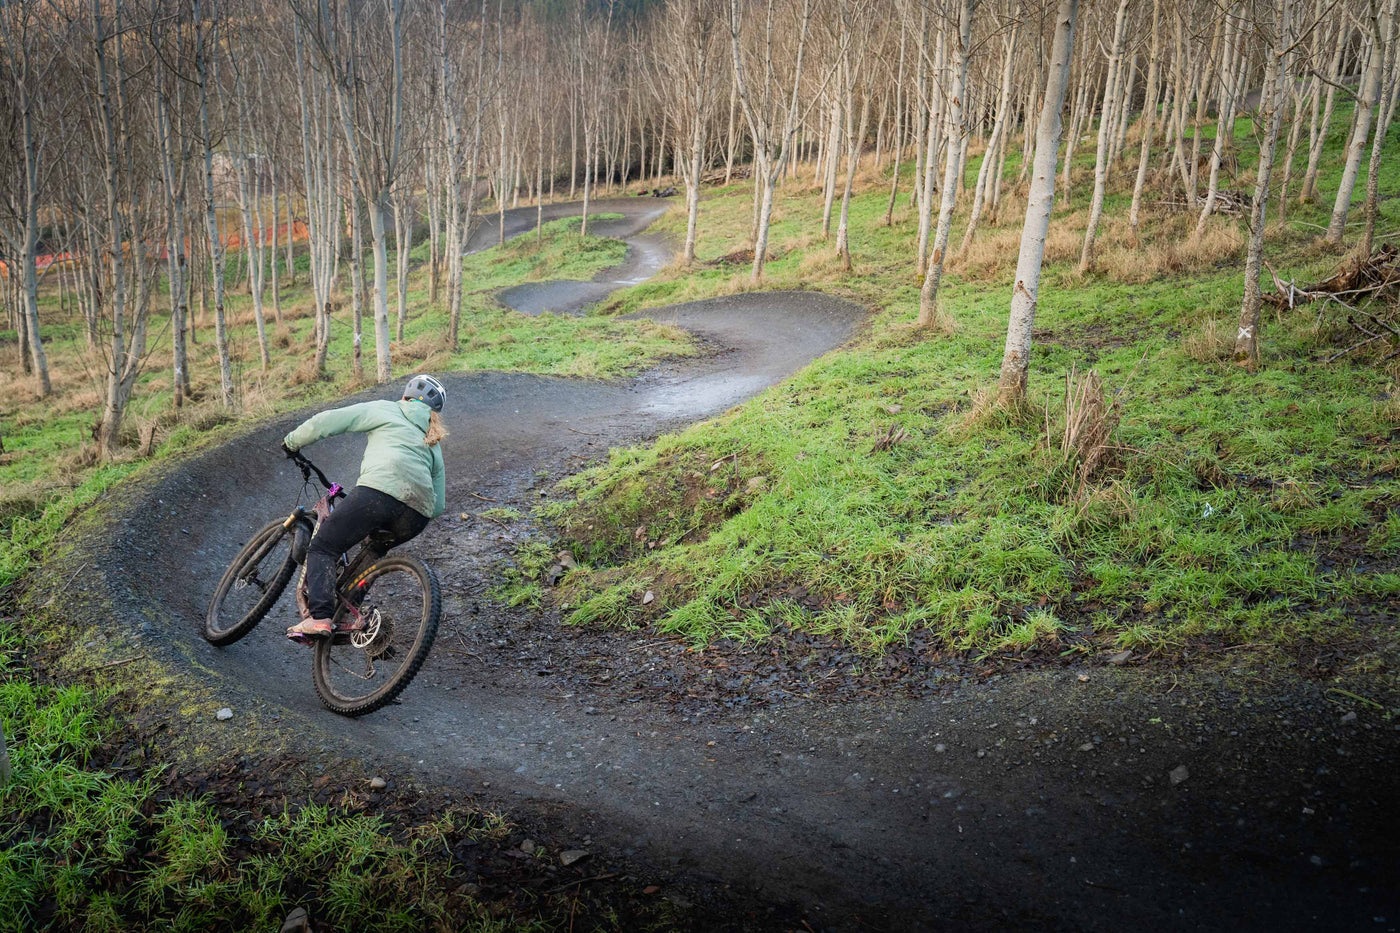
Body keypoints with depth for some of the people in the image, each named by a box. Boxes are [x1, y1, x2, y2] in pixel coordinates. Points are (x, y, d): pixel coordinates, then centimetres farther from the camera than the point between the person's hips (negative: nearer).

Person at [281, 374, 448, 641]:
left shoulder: (385, 410, 24)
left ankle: (320, 617, -18)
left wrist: (292, 442, 29)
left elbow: (328, 421, 15)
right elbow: (439, 505, 31)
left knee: (322, 547, 2)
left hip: (381, 489, -5)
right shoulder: (434, 442, 36)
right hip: (419, 514, 5)